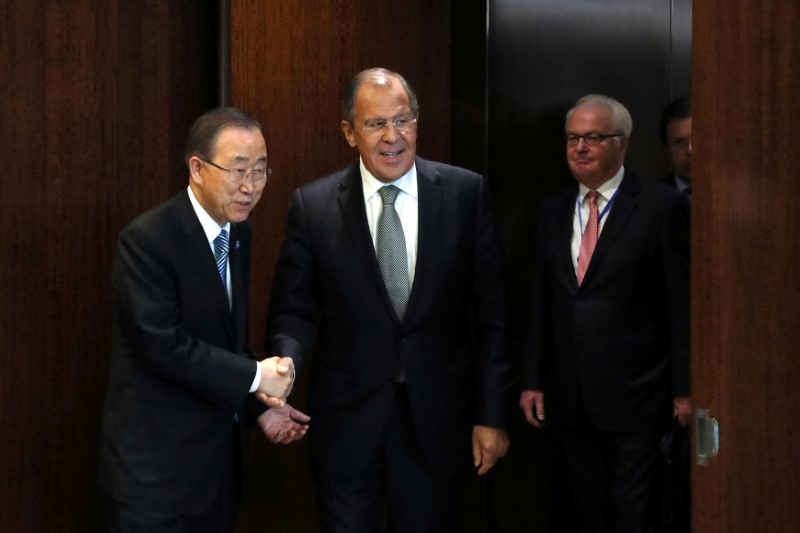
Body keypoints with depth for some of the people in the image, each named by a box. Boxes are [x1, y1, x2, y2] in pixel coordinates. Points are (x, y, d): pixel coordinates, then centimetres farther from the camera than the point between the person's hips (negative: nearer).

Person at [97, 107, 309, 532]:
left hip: (217, 457, 7)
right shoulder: (146, 240, -17)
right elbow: (164, 345, -23)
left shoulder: (239, 232, 8)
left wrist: (258, 406, 5)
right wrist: (255, 377, -18)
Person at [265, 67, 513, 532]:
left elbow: (491, 313, -1)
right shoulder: (313, 205, -4)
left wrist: (493, 414, -3)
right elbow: (295, 310, 0)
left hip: (436, 418, 1)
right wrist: (283, 365, -21)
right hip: (346, 419, 0)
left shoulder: (465, 193, -4)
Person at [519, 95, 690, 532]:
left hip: (634, 393, -5)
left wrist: (685, 389, -8)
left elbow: (682, 304, -7)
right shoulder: (553, 210, 10)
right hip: (572, 395, 5)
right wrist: (533, 379, 10)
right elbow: (542, 302, 13)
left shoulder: (662, 205, -7)